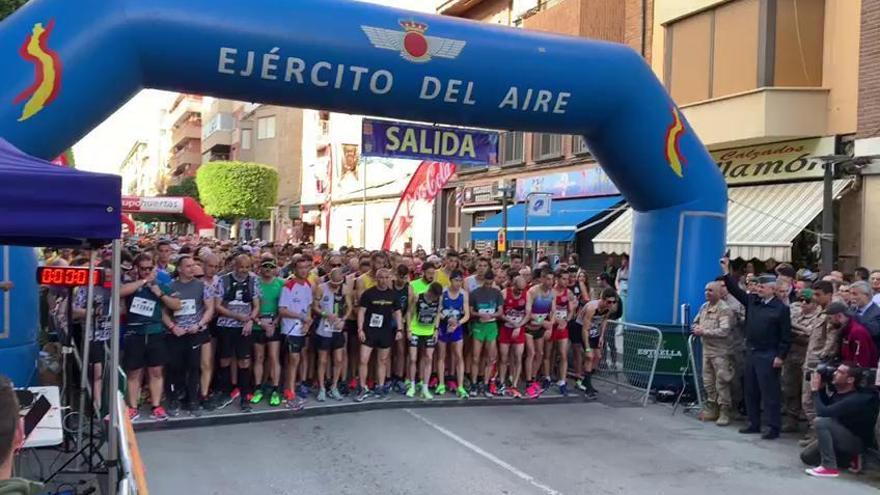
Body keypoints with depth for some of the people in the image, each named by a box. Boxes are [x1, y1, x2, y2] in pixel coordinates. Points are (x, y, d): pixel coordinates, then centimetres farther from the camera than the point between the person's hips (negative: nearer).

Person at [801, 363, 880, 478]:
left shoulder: (855, 400, -29)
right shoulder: (840, 392, -2)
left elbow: (823, 412, -35)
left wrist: (815, 390, -22)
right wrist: (821, 389, -3)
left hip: (856, 441, -9)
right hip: (843, 437, 9)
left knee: (821, 421, -32)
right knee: (806, 456, 7)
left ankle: (829, 467, -25)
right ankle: (850, 457, 14)